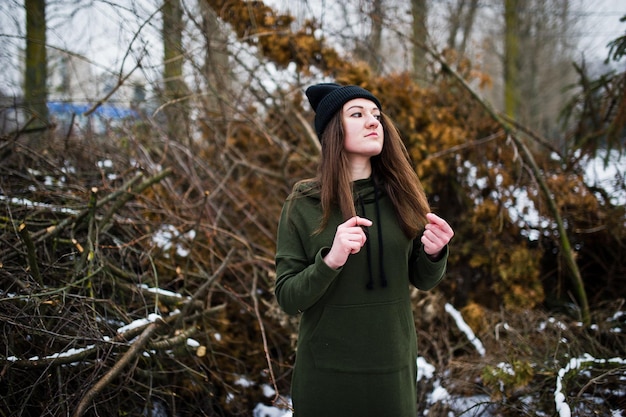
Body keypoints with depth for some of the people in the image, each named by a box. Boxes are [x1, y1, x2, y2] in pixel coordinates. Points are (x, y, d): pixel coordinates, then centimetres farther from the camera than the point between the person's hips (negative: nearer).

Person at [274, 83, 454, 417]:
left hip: (393, 367, 2)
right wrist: (330, 261, -28)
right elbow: (287, 297, -11)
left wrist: (433, 253, -16)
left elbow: (423, 279, 4)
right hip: (327, 370, -2)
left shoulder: (401, 195, -3)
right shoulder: (304, 205, -10)